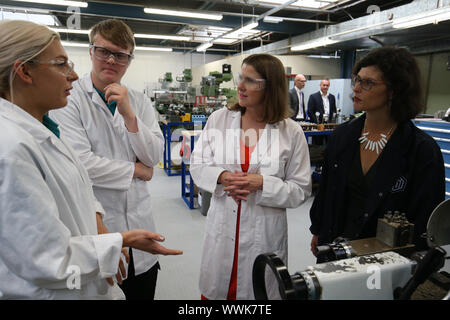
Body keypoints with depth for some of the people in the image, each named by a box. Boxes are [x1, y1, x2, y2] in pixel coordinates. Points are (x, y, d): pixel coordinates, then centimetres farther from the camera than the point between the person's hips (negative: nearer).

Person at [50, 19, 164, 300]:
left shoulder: (140, 102, 5)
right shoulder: (69, 98, -10)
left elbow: (154, 157, -4)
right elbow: (79, 161, -20)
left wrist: (129, 114, -17)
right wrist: (135, 170, -9)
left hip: (139, 221, 5)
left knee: (143, 292, 19)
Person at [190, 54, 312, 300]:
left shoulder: (291, 132, -7)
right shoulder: (219, 119, -2)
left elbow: (301, 189, -5)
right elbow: (197, 164, 3)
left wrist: (262, 183, -20)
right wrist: (222, 176, -17)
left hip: (264, 232, -1)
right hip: (222, 225, 2)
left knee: (258, 290, 17)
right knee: (214, 288, 18)